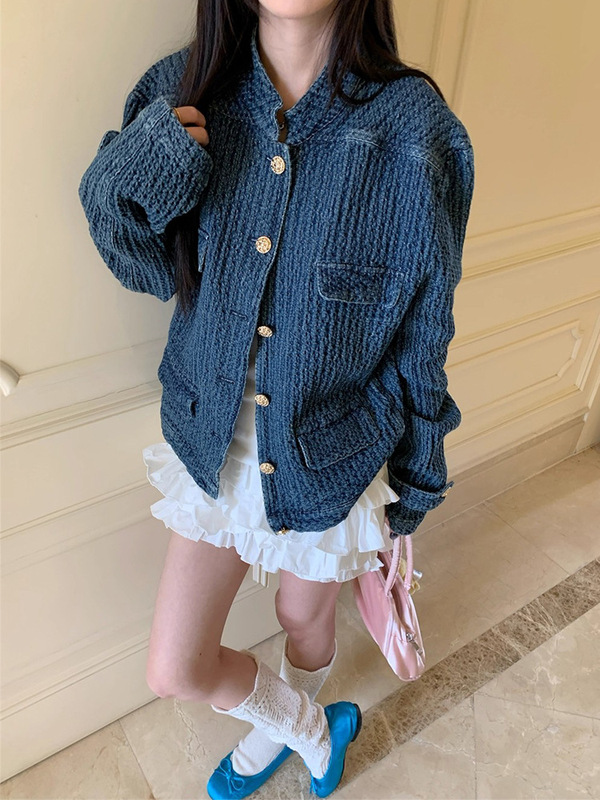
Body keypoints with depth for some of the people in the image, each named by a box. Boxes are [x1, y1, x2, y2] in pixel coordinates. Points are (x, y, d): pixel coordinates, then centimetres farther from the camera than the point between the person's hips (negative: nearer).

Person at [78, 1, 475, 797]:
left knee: (305, 617, 24)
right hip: (214, 439, 3)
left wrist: (413, 477, 2)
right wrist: (130, 187, -20)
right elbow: (153, 272, 2)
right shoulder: (185, 94, -9)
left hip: (333, 454, -2)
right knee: (174, 670, 12)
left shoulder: (412, 129, -19)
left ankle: (278, 727, 65)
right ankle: (312, 728, 48)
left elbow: (423, 327, -8)